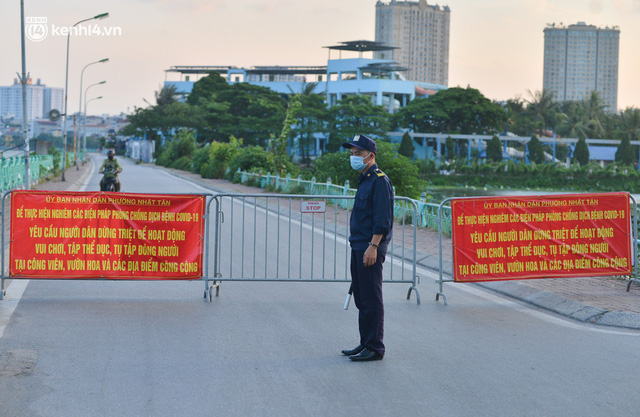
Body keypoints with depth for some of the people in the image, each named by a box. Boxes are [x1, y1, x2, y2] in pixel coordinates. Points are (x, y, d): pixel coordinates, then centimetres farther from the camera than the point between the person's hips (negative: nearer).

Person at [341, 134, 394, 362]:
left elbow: (382, 219, -19)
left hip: (370, 249, -10)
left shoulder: (379, 181, -13)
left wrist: (373, 246, -23)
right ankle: (365, 344, 22)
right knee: (361, 298, 14)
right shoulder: (364, 180, 17)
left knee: (371, 300, -7)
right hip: (358, 248, 10)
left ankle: (375, 348, -2)